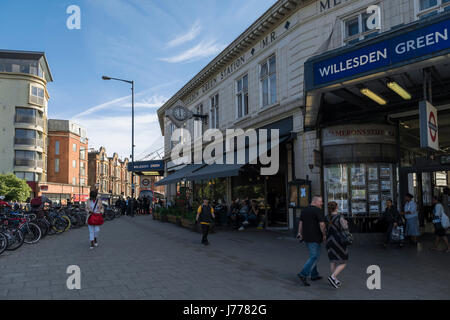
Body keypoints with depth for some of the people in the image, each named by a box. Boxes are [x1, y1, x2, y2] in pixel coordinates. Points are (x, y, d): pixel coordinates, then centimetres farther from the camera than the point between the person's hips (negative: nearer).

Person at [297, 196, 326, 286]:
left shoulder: (304, 210, 9)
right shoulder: (318, 211, -14)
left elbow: (300, 223, 9)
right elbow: (322, 225, -18)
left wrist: (300, 233, 10)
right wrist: (324, 235, -6)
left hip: (306, 237, 8)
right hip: (314, 238, -8)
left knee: (314, 255, 20)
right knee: (314, 257, -4)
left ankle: (314, 275, 25)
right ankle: (303, 274, -14)